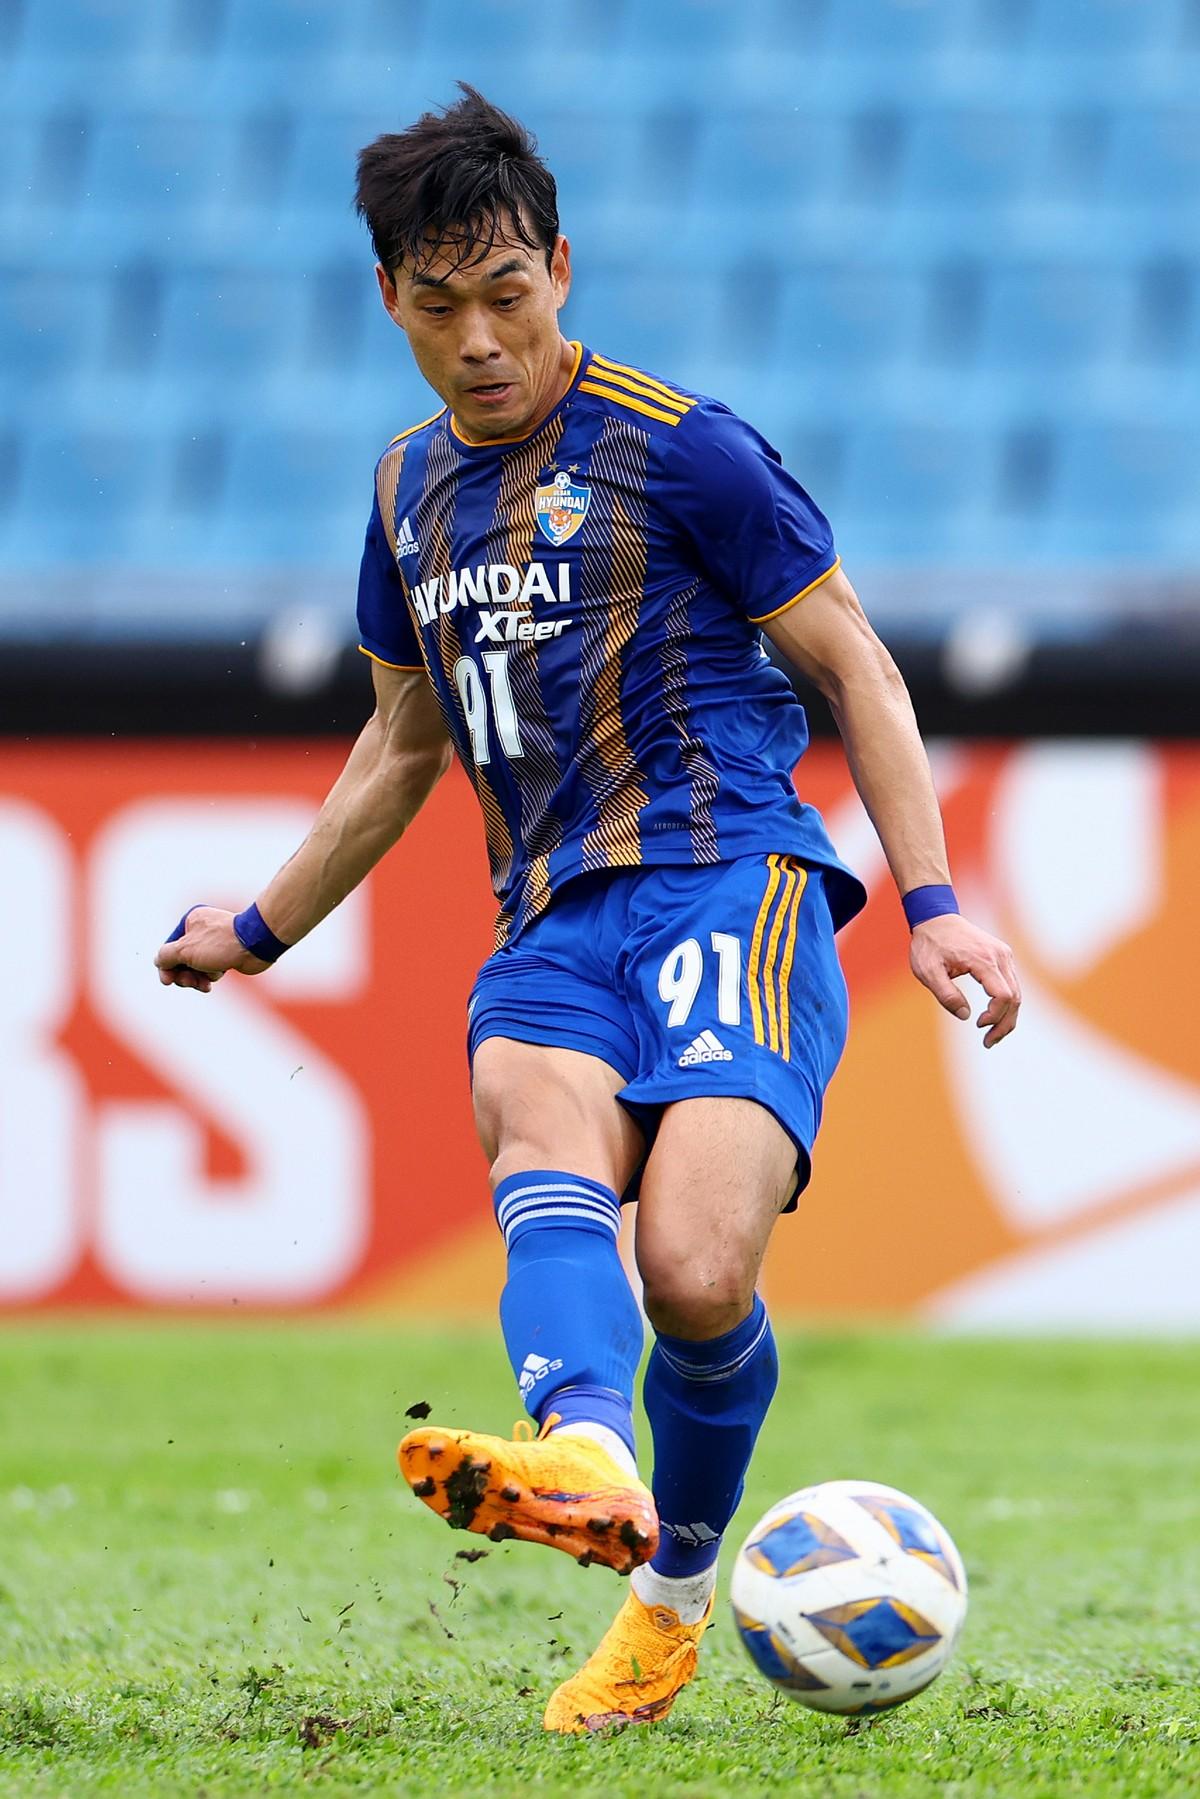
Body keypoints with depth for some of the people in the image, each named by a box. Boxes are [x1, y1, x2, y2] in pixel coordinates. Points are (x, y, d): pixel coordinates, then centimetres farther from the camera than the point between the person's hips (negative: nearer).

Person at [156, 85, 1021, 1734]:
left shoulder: (674, 449, 0)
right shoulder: (414, 490, 19)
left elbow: (854, 667, 3)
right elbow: (404, 744, 33)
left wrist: (933, 901, -6)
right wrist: (258, 933, 41)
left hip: (725, 885, -5)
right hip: (551, 924, 5)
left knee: (696, 1275, -25)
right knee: (543, 1145, -31)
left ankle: (675, 1586, 1)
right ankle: (584, 1458, -60)